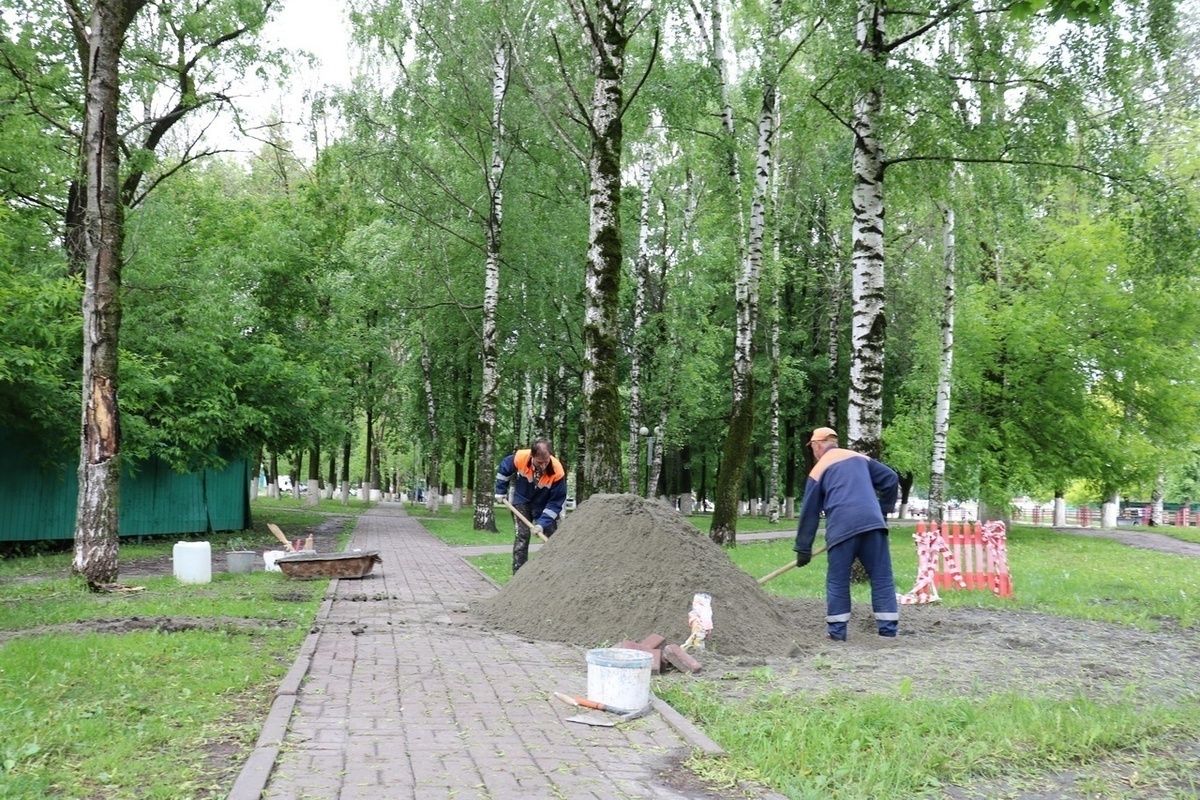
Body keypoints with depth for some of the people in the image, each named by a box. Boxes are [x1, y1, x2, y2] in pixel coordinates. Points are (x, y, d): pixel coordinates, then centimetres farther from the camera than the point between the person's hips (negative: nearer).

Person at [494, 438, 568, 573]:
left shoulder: (557, 472, -34)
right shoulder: (519, 458, -30)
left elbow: (556, 501, -25)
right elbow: (504, 469, -5)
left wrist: (542, 523, -31)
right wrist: (500, 492, 4)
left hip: (544, 505, 0)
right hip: (522, 501, 0)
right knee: (522, 537, -9)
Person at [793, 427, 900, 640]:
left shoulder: (819, 470, 11)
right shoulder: (860, 458, 21)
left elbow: (809, 512, 12)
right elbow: (891, 479, 18)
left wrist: (803, 548, 15)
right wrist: (883, 510, 27)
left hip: (841, 528, -3)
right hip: (872, 522, 3)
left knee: (837, 581, 7)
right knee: (882, 578, 7)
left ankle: (837, 631, 7)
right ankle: (888, 629, 5)